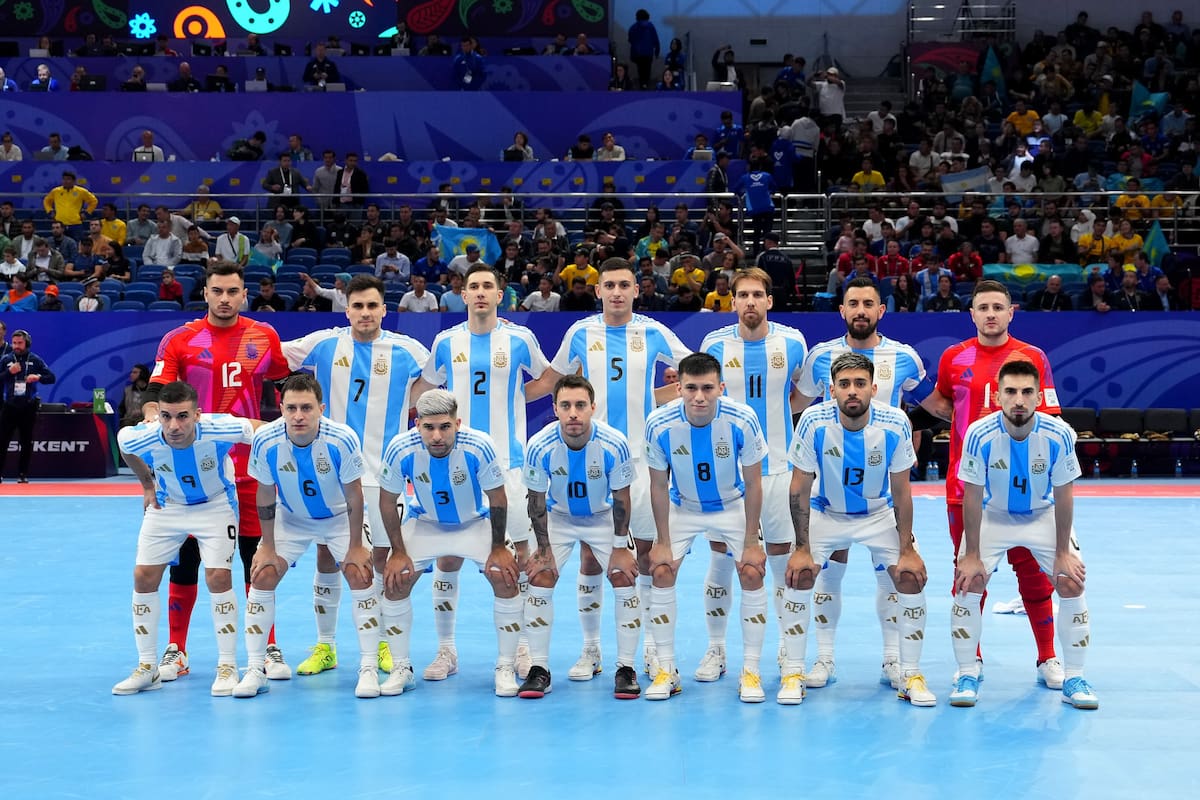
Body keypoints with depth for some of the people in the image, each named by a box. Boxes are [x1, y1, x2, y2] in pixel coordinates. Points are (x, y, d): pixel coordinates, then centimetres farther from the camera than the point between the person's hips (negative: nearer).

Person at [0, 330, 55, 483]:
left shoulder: (35, 360, 4)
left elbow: (51, 377, 1)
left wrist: (38, 377, -17)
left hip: (28, 407, 0)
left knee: (26, 442, 4)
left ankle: (23, 474, 12)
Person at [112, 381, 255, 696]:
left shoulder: (220, 430, -36)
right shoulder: (141, 438, -28)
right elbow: (122, 440, -1)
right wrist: (147, 484, 6)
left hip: (216, 506, -3)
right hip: (167, 506, 3)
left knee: (218, 577, -14)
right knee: (143, 576, -2)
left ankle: (227, 667, 1)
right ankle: (147, 668, 12)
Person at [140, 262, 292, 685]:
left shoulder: (264, 337, 5)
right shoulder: (179, 340, -1)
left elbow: (287, 383, 17)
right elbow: (155, 394, -6)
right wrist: (155, 420, -24)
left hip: (249, 467, 1)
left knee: (259, 559, 3)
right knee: (185, 558, 5)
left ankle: (267, 650, 14)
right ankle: (176, 650, 17)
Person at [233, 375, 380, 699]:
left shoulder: (342, 439, -31)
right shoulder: (265, 440, -26)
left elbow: (354, 495, -18)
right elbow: (265, 496, -11)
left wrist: (356, 547, -14)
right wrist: (268, 547, -7)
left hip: (339, 518, -2)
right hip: (290, 520, 2)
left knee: (360, 575, -15)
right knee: (262, 577, -8)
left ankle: (368, 669, -5)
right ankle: (255, 671, 3)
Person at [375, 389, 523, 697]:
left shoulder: (479, 447, -31)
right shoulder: (401, 450, -28)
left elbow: (498, 499, -15)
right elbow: (387, 501, -11)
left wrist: (498, 548, -12)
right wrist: (398, 552, -10)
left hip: (476, 523, -1)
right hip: (424, 524, 1)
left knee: (505, 578, -17)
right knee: (394, 582, -11)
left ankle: (505, 668, -2)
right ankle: (401, 668, 7)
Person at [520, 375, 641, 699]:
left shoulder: (615, 444, -29)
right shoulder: (539, 447, -28)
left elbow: (621, 498, -16)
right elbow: (536, 500, -13)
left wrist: (620, 547, -12)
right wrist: (544, 548, -10)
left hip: (604, 517, -1)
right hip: (558, 517, 1)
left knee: (624, 579, -11)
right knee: (539, 579, -10)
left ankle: (626, 668, 0)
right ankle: (539, 669, 0)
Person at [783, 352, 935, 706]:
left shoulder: (895, 424, -24)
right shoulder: (814, 422, -26)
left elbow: (901, 491, -12)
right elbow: (799, 488, -16)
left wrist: (907, 549, -11)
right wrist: (802, 548, -16)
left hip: (879, 514, 0)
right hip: (825, 513, 0)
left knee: (911, 579, -11)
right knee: (799, 576, -14)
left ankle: (911, 677, 4)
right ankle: (793, 674, 0)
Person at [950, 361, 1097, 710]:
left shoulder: (1059, 435, -26)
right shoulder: (980, 435, -29)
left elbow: (1064, 495, -14)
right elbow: (972, 497, -18)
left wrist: (1063, 553, -10)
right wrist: (972, 555, -15)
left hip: (1045, 516, 1)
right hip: (992, 515, -1)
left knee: (1072, 585, -9)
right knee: (967, 585, -12)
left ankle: (1073, 679, 6)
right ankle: (967, 674, 4)